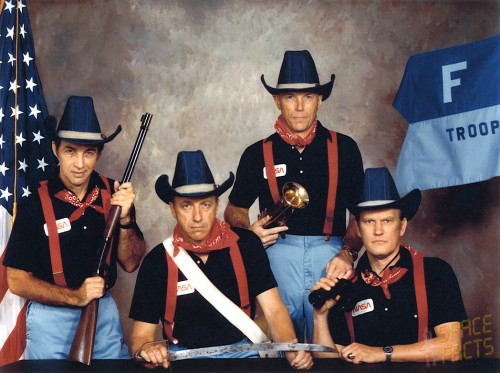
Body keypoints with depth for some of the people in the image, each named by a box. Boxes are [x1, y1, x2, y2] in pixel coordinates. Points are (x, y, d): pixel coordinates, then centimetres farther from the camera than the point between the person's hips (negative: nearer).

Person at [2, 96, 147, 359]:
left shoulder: (113, 194, -4)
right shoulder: (35, 205, -13)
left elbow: (130, 263, 1)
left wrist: (125, 218, -16)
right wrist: (74, 297, -19)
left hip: (105, 312, 3)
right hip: (51, 315, -3)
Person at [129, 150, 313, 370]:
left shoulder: (245, 245, 1)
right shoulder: (157, 261, -1)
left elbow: (274, 310, -2)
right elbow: (141, 335, 1)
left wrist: (292, 348, -22)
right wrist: (144, 350, -24)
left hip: (242, 352, 1)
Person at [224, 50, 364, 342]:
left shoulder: (343, 148, 9)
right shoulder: (257, 154, 10)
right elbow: (234, 209, 19)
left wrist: (347, 253, -5)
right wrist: (250, 231, -2)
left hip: (329, 254, 0)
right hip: (277, 251, 0)